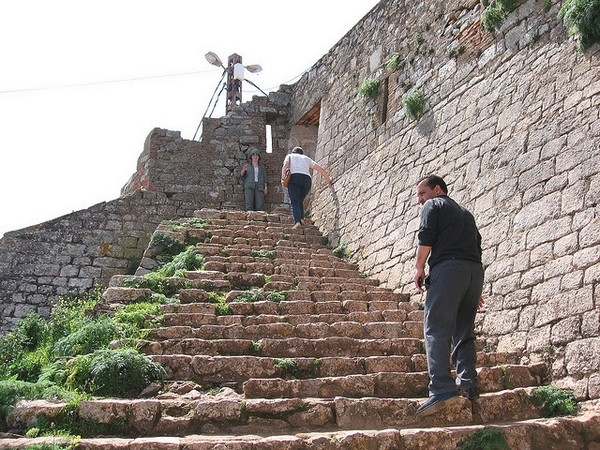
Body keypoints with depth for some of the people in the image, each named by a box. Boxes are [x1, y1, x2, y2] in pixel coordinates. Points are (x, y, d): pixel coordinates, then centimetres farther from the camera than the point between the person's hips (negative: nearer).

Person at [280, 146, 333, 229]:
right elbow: (321, 169, 26)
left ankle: (297, 221, -28)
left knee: (295, 202, -8)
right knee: (300, 201, 17)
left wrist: (282, 178, -9)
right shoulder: (306, 158, 32)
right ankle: (301, 218, -3)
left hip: (294, 178, -3)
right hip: (307, 179, 3)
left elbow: (285, 165, 3)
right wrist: (328, 179, 36)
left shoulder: (289, 156, 26)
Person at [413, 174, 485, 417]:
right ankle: (468, 384, 4)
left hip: (448, 268, -8)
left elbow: (426, 238, -5)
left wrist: (419, 268, 4)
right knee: (463, 331, 11)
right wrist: (476, 291, 24)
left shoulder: (433, 205, 11)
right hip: (475, 270, 8)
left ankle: (442, 388, -24)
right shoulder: (465, 213, 31)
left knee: (436, 329, -13)